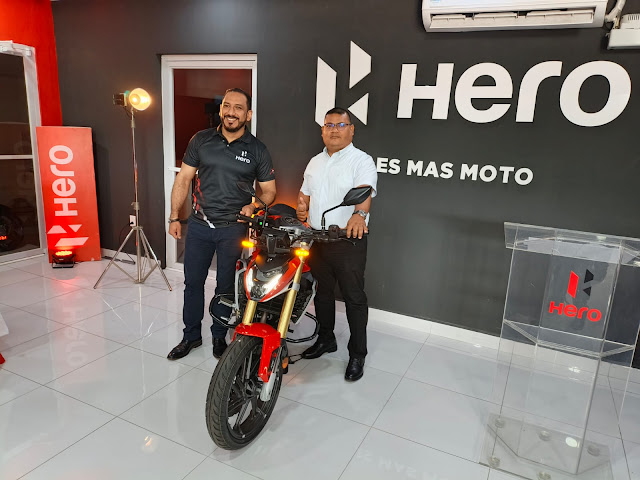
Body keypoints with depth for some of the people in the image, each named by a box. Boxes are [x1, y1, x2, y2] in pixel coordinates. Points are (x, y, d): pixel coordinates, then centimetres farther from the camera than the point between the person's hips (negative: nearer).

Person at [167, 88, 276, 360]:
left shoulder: (257, 150, -2)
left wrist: (254, 206, -18)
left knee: (225, 285, 11)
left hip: (234, 228, -1)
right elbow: (183, 179, 5)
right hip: (199, 225, 2)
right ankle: (191, 336, 29)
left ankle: (219, 337, 30)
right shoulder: (201, 140, 1)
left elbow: (269, 190, 3)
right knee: (193, 282, 11)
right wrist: (174, 217, 1)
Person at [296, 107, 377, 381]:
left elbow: (365, 191, -25)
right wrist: (302, 207, 3)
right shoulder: (315, 162, 15)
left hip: (349, 239, -6)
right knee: (322, 292, 18)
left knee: (354, 298, 1)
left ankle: (357, 353, 15)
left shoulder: (361, 160, -7)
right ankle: (326, 339, 37)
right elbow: (306, 193, 25)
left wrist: (359, 214, -45)